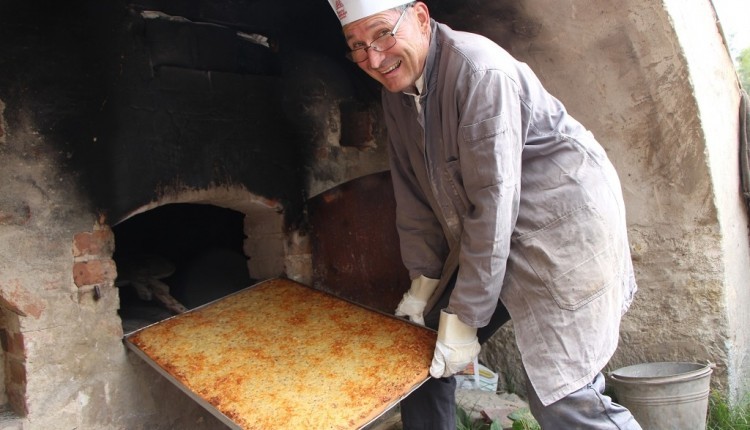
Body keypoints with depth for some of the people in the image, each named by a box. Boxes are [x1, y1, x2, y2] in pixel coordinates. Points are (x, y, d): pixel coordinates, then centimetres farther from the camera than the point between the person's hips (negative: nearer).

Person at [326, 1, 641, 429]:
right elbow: (415, 194, 7)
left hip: (564, 223, -7)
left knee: (559, 395, -11)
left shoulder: (479, 71, -22)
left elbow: (493, 203, -25)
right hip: (484, 235, 8)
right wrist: (424, 280, 4)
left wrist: (464, 318, -20)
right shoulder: (397, 91, 2)